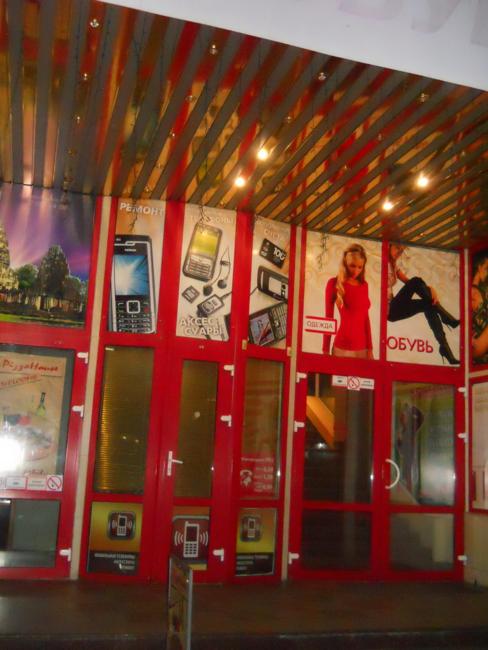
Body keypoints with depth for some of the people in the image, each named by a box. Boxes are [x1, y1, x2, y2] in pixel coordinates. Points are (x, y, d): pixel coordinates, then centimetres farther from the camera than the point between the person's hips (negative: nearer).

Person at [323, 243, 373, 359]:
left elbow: (366, 318, 11)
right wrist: (326, 350, -2)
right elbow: (329, 317, -1)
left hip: (362, 348, 4)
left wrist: (370, 348, 9)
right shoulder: (334, 283, -2)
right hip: (343, 347, -4)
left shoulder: (364, 285, 10)